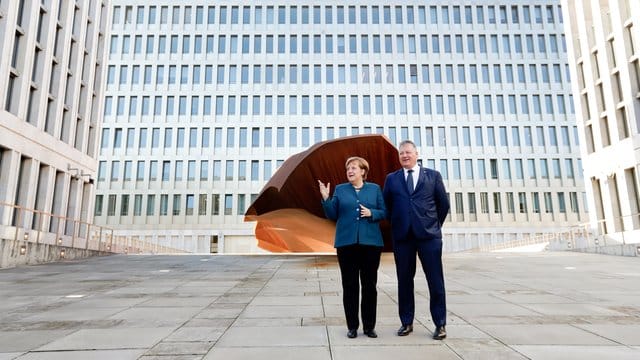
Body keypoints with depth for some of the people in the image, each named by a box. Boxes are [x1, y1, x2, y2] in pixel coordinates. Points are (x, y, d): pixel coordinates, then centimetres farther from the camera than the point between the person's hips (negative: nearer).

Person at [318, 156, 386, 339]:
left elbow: (384, 212, 7)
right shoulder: (340, 189, 9)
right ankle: (352, 326, 15)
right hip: (346, 242, 0)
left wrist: (372, 213, -12)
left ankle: (369, 326, 17)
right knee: (349, 285, 4)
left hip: (370, 242, 0)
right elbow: (332, 215, 6)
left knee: (369, 285, 5)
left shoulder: (375, 189, 9)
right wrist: (325, 198, -8)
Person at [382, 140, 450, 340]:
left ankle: (440, 324, 13)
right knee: (404, 280, 7)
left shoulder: (433, 176, 7)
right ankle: (407, 322, 18)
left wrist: (435, 225, 9)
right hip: (402, 235, 2)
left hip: (428, 235, -1)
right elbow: (386, 205, 11)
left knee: (435, 280, 2)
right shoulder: (391, 179, 10)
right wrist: (396, 225, 7)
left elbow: (443, 204, 9)